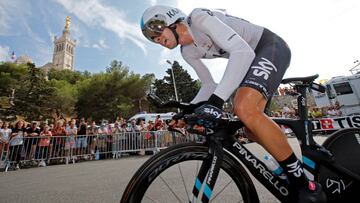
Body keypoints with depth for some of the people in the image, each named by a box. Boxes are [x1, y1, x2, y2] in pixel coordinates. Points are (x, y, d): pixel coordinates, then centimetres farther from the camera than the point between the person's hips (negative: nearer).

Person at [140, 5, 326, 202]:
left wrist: (216, 100, -40)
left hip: (271, 46, -8)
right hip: (252, 56, 8)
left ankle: (307, 186, -12)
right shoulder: (188, 52, 5)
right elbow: (209, 85, 7)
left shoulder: (199, 18, -18)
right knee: (250, 126, -1)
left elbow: (242, 51, -31)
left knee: (245, 109, -32)